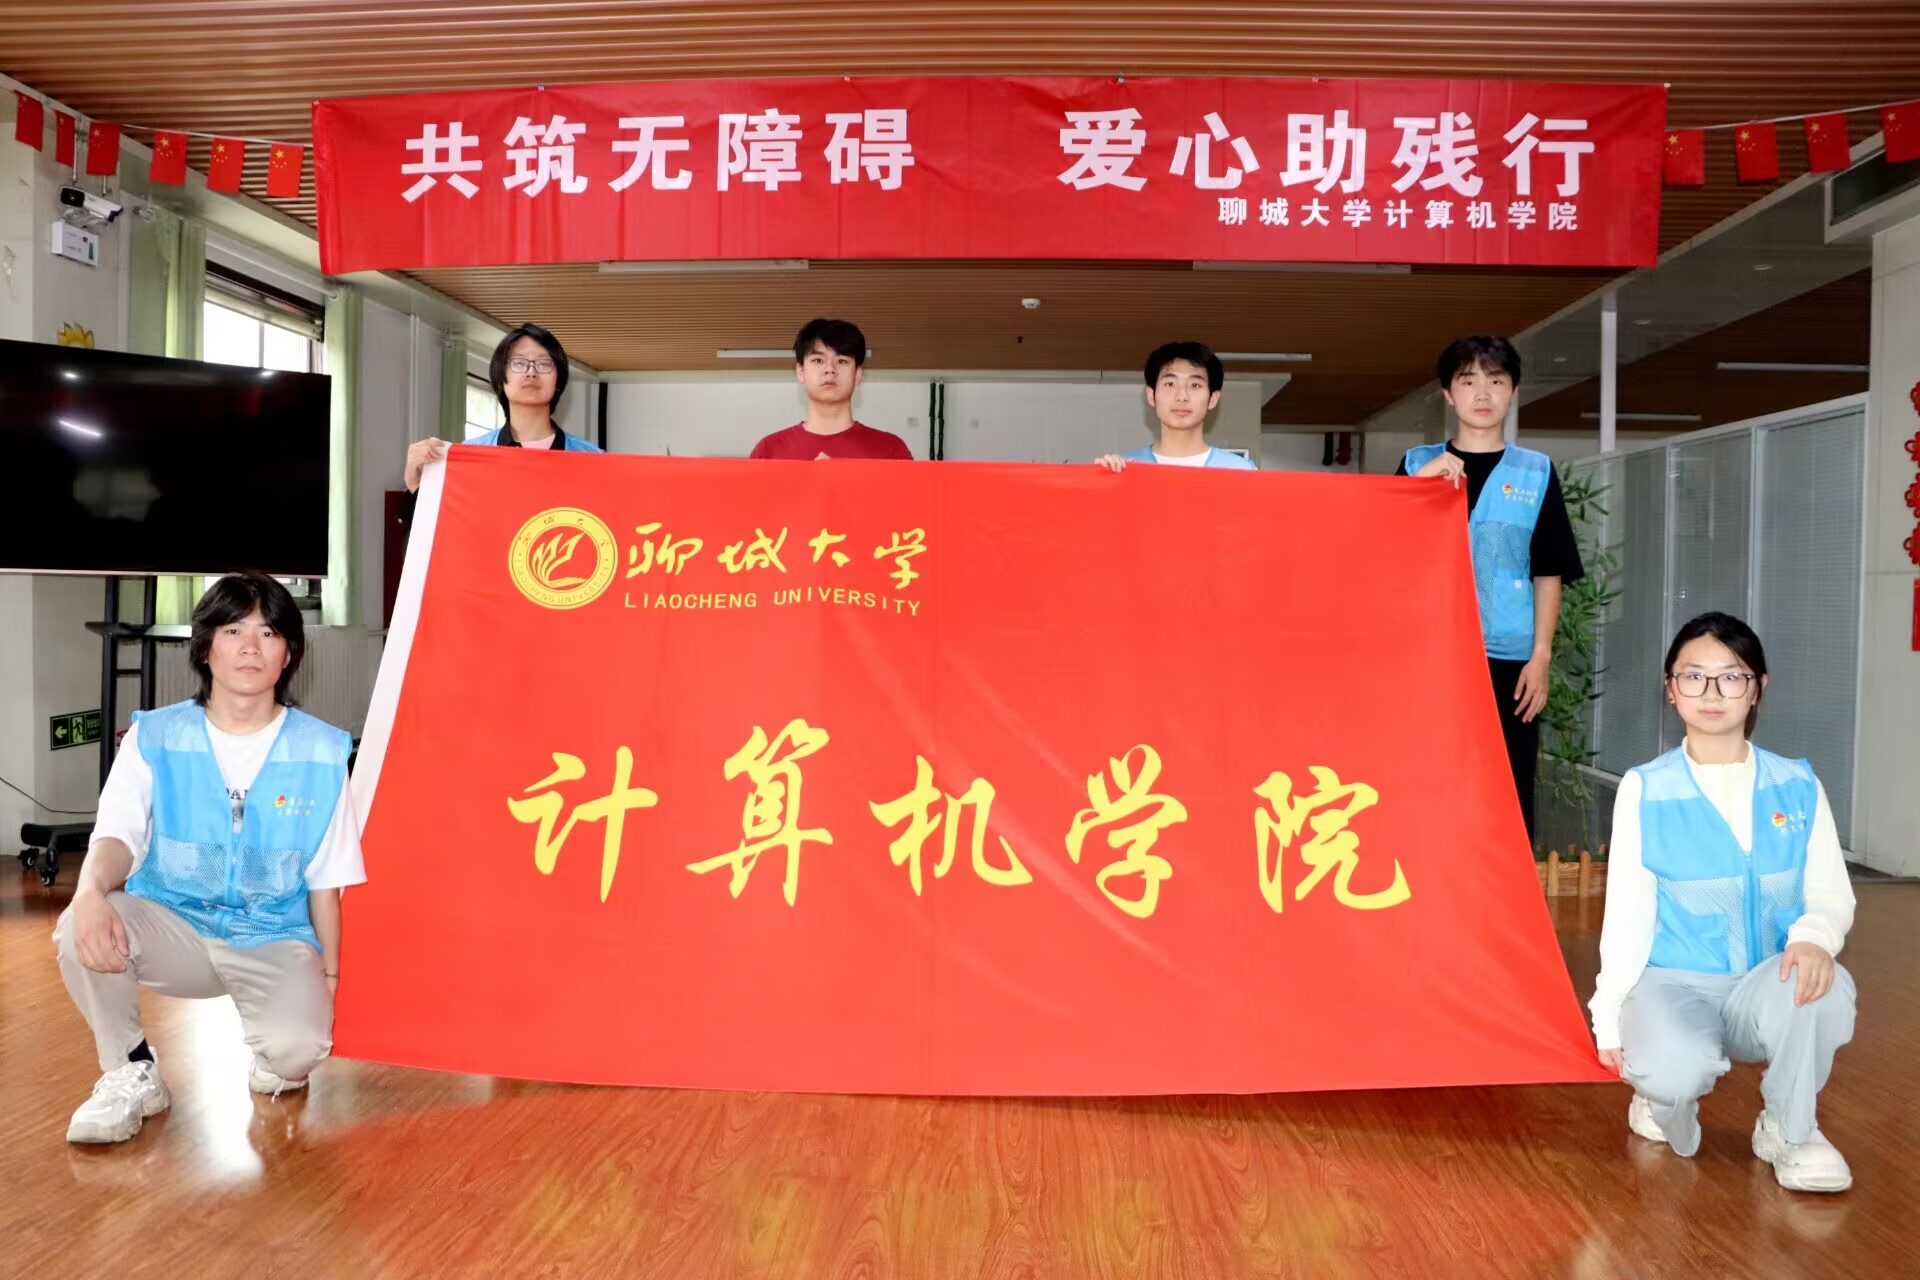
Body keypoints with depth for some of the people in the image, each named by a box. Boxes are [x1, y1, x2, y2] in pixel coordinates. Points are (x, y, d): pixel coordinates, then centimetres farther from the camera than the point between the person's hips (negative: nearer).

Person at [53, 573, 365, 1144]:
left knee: (297, 1047, -29)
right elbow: (117, 836, -14)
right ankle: (131, 1074, -4)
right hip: (173, 925, 1)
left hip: (274, 939, -1)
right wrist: (91, 891, -37)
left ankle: (271, 1066, 13)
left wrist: (329, 975, 2)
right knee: (81, 931, -31)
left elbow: (324, 879, 2)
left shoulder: (320, 751, -3)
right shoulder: (154, 737, -1)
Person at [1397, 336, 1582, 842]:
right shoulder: (1417, 464, 8)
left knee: (1508, 790, 2)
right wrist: (1425, 482, -14)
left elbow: (1548, 572, 5)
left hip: (1509, 658, 0)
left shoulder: (1536, 472, 7)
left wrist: (1541, 655, -3)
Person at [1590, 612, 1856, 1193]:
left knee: (1824, 989, -34)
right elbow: (1628, 911, -2)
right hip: (1672, 982, -2)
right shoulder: (1644, 789, -3)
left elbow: (1831, 894, 0)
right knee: (1674, 1068, -34)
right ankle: (1668, 1103, 9)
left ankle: (1788, 1131, -3)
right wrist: (1609, 1013, -5)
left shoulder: (1798, 785, 2)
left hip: (1766, 985, 2)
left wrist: (1814, 937, -24)